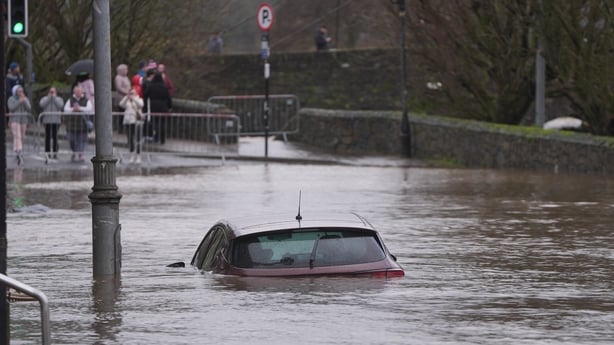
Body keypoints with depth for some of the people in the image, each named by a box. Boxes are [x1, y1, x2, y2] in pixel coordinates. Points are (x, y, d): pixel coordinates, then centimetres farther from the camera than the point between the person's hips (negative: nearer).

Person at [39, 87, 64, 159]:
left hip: (56, 121, -1)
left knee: (55, 137, -5)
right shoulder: (45, 99, 13)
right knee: (48, 137, -2)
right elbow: (42, 104, -7)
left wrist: (54, 97, -3)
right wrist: (49, 97, -3)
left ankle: (55, 153, -3)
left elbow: (60, 105, -9)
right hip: (47, 120, 1)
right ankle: (47, 153, 0)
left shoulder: (59, 99, 11)